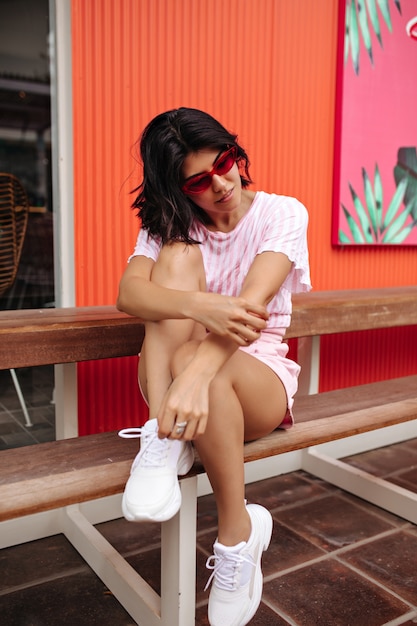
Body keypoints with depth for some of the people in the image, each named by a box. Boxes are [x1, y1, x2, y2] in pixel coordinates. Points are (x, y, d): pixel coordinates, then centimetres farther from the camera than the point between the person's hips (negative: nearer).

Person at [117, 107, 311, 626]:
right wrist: (199, 305, -41)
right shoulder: (168, 224, 1)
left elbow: (252, 303, -26)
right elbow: (128, 294, -20)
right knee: (180, 254, -21)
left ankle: (237, 530, -18)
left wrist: (196, 372, -43)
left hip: (260, 379, -2)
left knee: (190, 358, -37)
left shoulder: (282, 214, -7)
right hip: (174, 376, 2)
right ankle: (162, 438, -30)